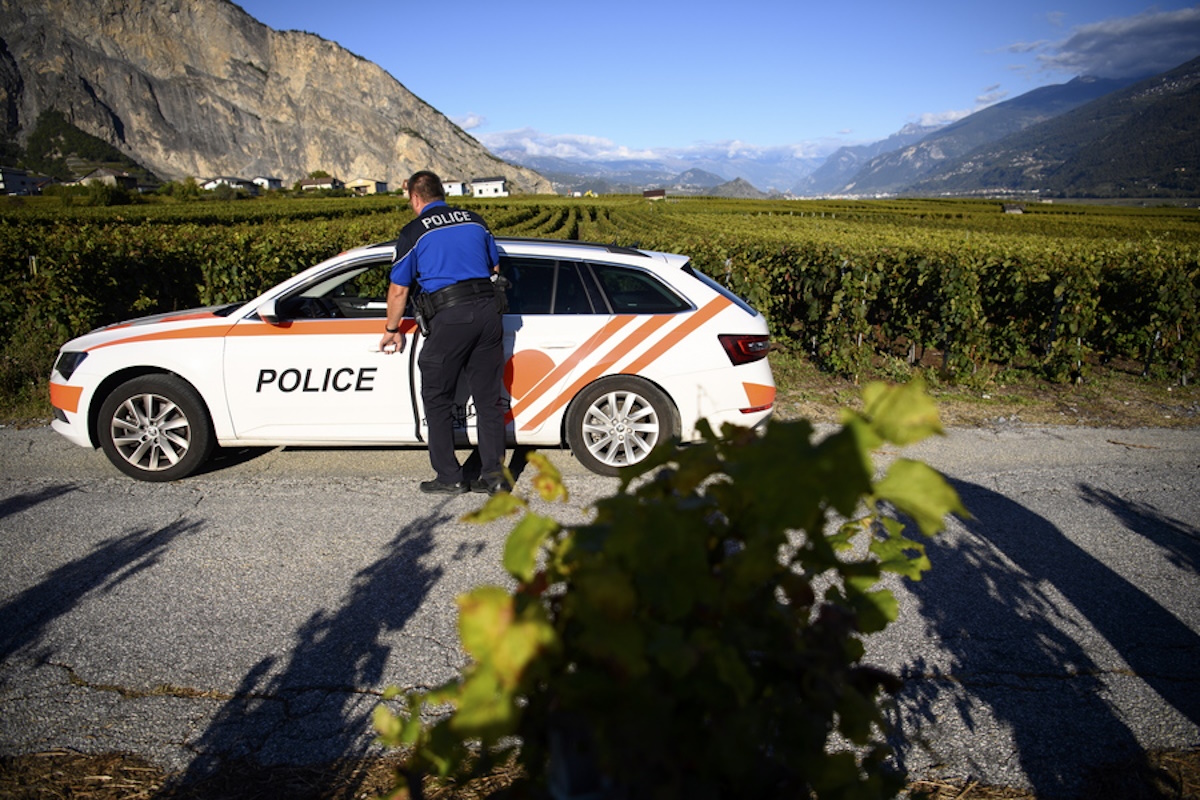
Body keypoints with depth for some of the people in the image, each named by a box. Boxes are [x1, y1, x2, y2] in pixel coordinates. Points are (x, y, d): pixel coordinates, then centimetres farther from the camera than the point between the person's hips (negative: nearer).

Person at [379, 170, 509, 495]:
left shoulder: (414, 232, 2)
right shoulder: (475, 221, 15)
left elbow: (399, 289, 4)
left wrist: (391, 330, 18)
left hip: (449, 318, -5)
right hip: (488, 310, 5)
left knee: (438, 399, 9)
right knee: (489, 397, 10)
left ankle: (449, 477, 11)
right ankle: (494, 473, 11)